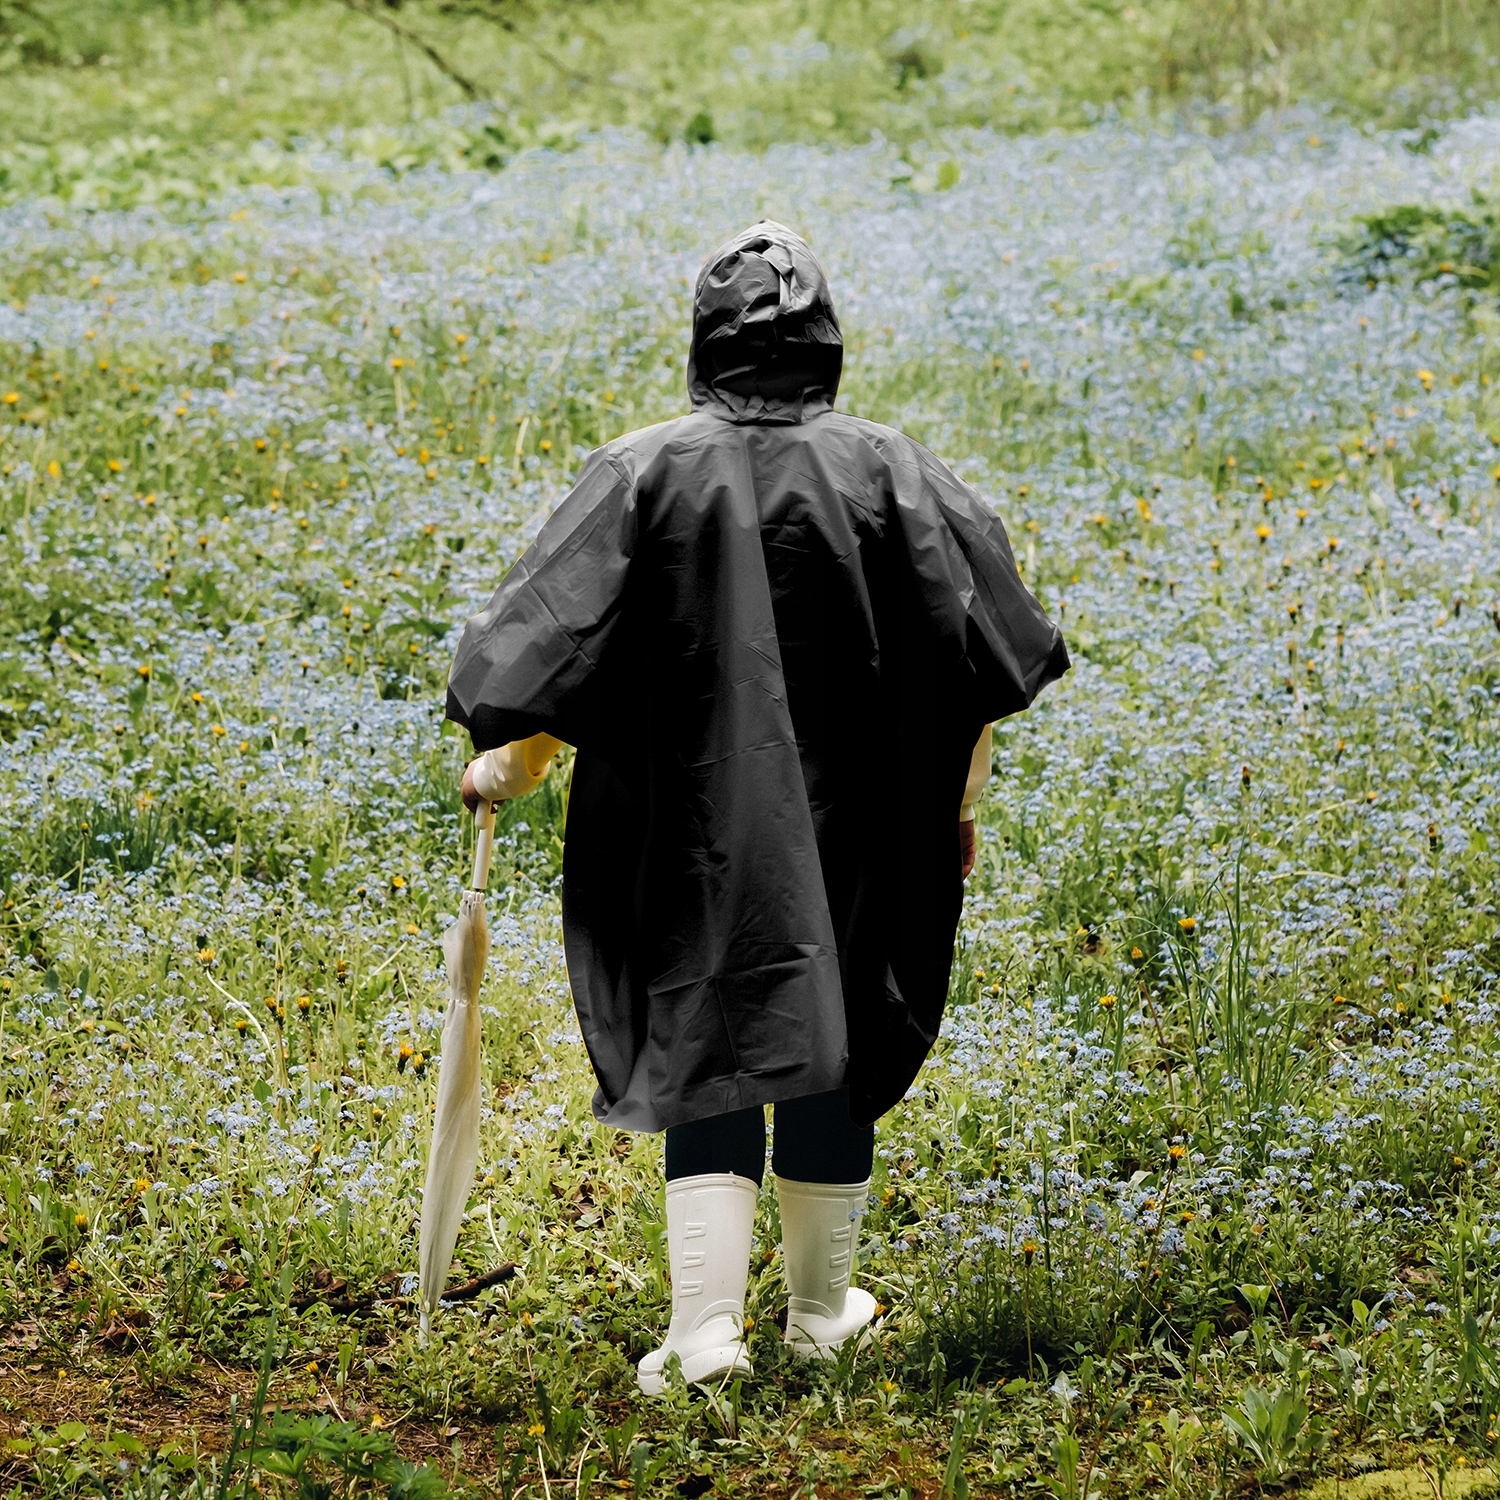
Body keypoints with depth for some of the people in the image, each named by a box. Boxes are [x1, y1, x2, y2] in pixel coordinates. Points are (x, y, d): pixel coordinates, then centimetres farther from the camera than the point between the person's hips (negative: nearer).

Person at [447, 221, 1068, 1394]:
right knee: (833, 1051, 15)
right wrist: (960, 802, 9)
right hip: (854, 826, 1)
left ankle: (706, 1326, -7)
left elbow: (556, 640, -7)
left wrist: (504, 769, 10)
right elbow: (975, 651, -3)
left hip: (700, 824, -1)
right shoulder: (887, 474, -5)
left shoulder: (647, 475, -8)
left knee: (707, 1048, 3)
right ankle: (822, 1310, 27)